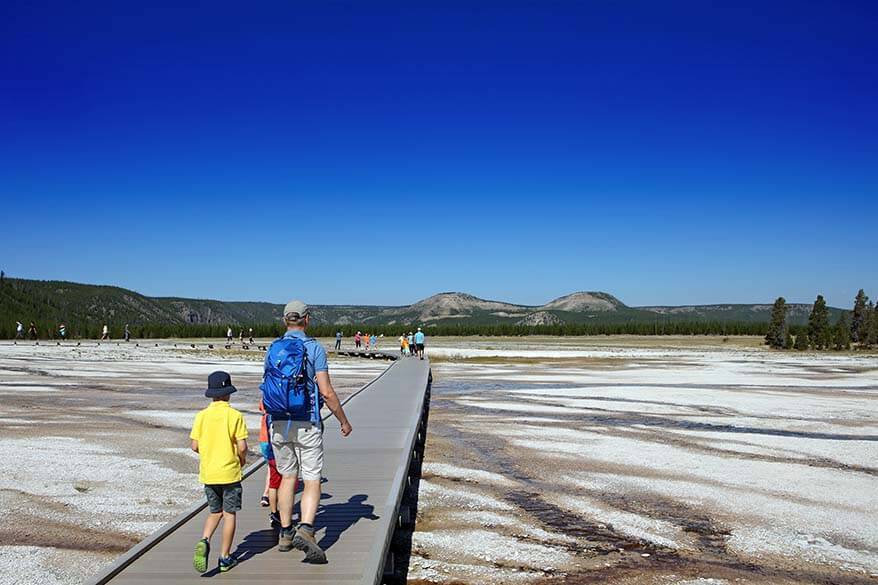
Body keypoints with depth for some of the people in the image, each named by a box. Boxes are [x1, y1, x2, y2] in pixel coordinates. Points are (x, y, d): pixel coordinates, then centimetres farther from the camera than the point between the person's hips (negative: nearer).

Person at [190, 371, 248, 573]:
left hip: (208, 473, 4)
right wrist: (242, 459, 7)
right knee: (229, 514, 8)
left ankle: (204, 541, -5)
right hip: (230, 472, -3)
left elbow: (195, 446, 0)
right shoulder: (235, 415, -11)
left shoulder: (201, 415, -2)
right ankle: (225, 557, 12)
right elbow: (242, 446, -14)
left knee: (215, 512, 19)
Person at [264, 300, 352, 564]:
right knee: (312, 481, 1)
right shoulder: (314, 348, -9)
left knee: (287, 477, 17)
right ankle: (305, 529, -18)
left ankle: (286, 534, 24)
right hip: (307, 424, -5)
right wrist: (343, 421, -1)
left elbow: (268, 388, 12)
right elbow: (326, 392, -13)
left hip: (279, 423, 5)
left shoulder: (272, 349, 6)